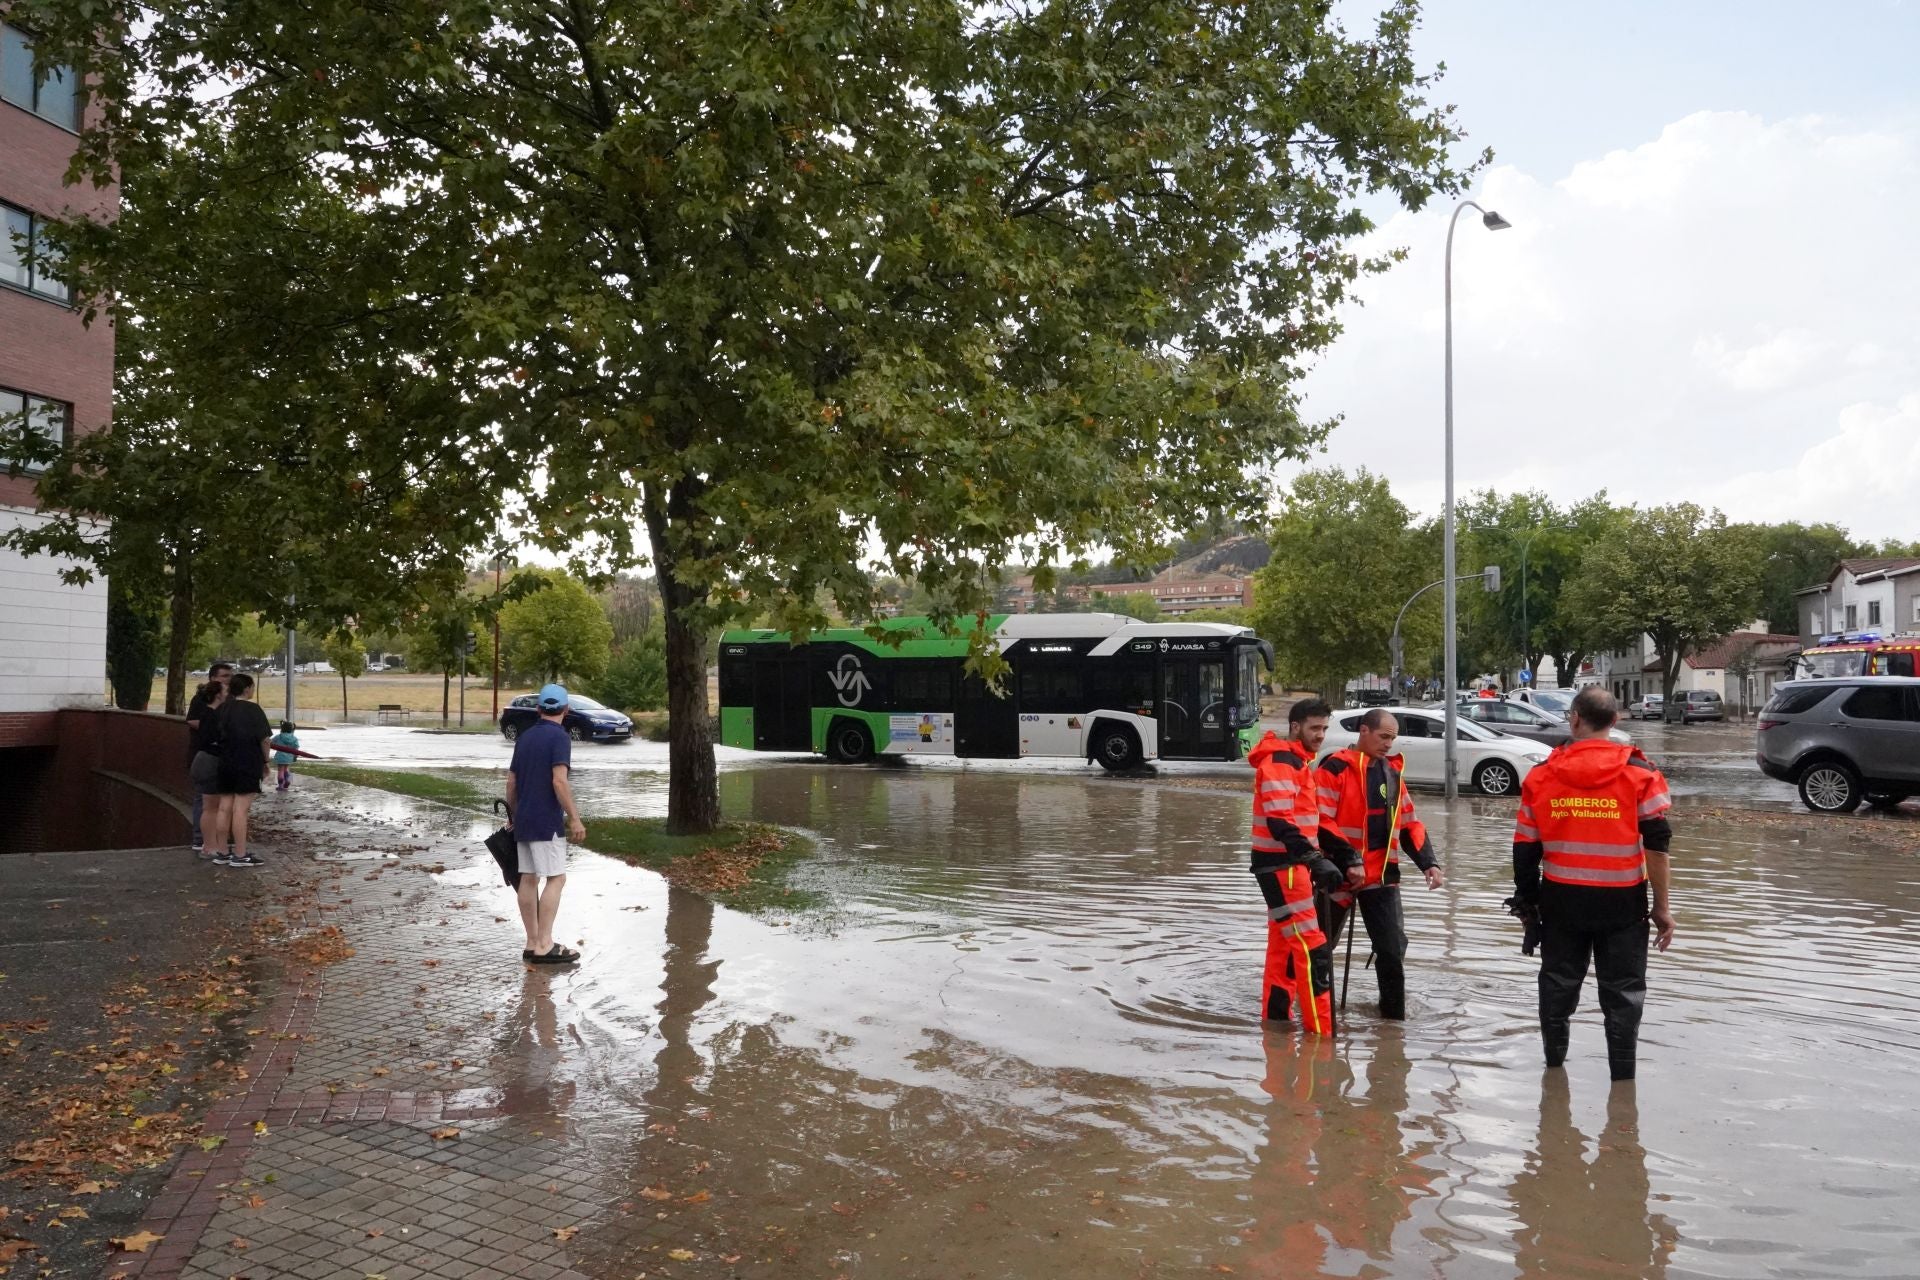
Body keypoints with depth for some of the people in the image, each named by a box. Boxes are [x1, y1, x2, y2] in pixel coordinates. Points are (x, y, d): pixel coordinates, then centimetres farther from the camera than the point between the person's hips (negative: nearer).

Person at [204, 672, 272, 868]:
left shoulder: (221, 709, 10)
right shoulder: (252, 709, -8)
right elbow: (264, 739, -11)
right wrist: (266, 760, 1)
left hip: (225, 764, 7)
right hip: (247, 764, -7)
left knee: (224, 808, 9)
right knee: (241, 809, -6)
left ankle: (221, 852, 14)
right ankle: (240, 855, -5)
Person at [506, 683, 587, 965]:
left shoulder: (524, 736, 13)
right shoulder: (559, 737, -11)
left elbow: (511, 781, 17)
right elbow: (559, 781, -20)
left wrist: (513, 815, 27)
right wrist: (575, 818, -17)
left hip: (523, 818, 8)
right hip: (546, 820, -8)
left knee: (528, 879, 9)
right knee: (556, 878, -5)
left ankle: (532, 944, 13)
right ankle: (544, 945, -9)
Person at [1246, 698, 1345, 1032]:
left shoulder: (1297, 761, 17)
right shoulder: (1279, 762, -16)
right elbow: (1280, 822, -26)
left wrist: (1313, 861, 21)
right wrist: (1316, 860, -31)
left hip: (1291, 863, 10)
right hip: (1280, 865, -10)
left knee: (1285, 944, 16)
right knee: (1311, 947, -11)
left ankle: (1276, 1014, 25)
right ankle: (1320, 1028, -9)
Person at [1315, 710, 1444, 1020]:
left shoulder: (1392, 772, 9)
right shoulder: (1335, 769, -12)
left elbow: (1410, 823, 13)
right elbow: (1322, 823, -17)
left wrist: (1428, 862, 1)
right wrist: (1350, 860, -22)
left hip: (1381, 875, 5)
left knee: (1393, 948, -1)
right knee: (1321, 948, 9)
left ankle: (1394, 1013, 13)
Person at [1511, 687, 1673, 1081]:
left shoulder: (1542, 775, -1)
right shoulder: (1639, 773, -7)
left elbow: (1525, 848, 2)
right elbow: (1657, 844, -9)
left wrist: (1527, 899, 14)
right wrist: (1662, 905, -3)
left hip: (1562, 900, 2)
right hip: (1622, 901, -2)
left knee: (1558, 981, 17)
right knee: (1623, 989, 8)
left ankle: (1554, 1060, 30)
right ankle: (1623, 1074, 10)